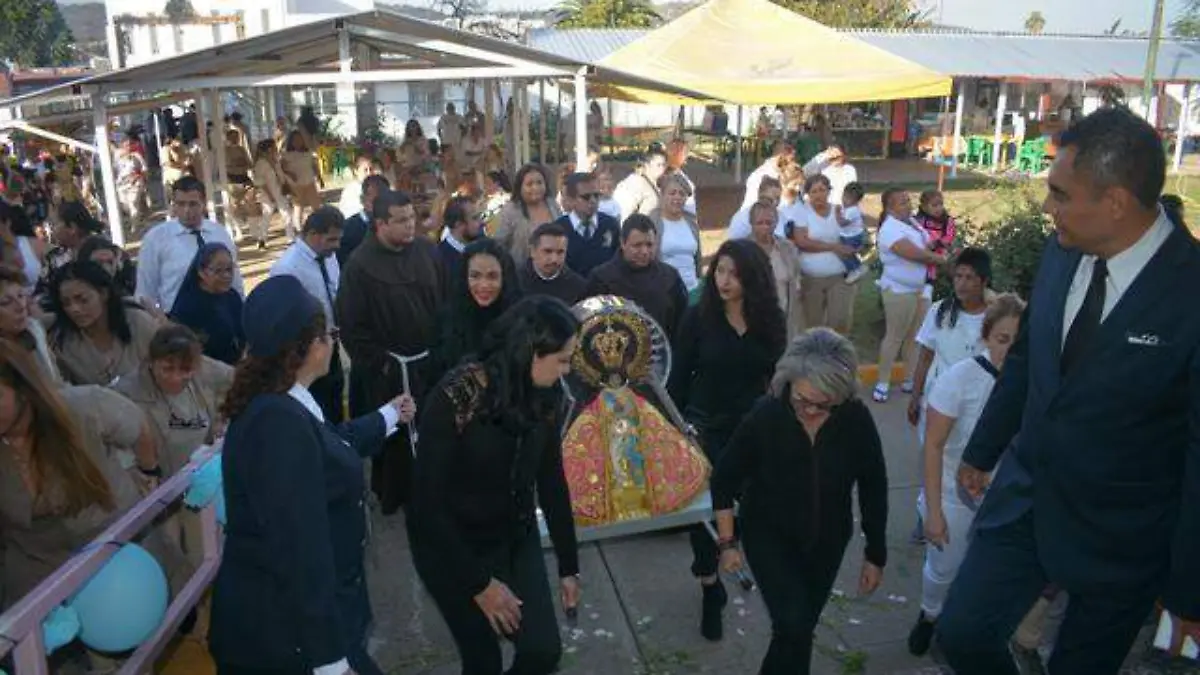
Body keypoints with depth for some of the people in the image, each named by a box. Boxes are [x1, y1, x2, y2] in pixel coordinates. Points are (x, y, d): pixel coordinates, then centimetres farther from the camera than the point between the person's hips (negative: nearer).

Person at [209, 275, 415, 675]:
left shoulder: (279, 409, 4)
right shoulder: (280, 423, -28)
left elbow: (334, 447, 25)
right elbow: (300, 551, -30)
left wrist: (389, 416, 38)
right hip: (287, 635, -9)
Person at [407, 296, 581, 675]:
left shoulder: (546, 395, -10)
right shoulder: (455, 398, -26)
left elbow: (552, 481, 2)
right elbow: (427, 502, -21)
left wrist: (568, 565, 7)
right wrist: (479, 584, -16)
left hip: (517, 538, 5)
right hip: (453, 545, -4)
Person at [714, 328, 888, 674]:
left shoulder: (856, 420, -20)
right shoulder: (764, 416, -25)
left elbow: (873, 488, -6)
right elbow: (724, 481, -11)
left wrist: (875, 555, 1)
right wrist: (727, 543, -8)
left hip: (827, 539, 3)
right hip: (768, 535, -2)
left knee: (801, 629, 15)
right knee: (793, 626, -14)